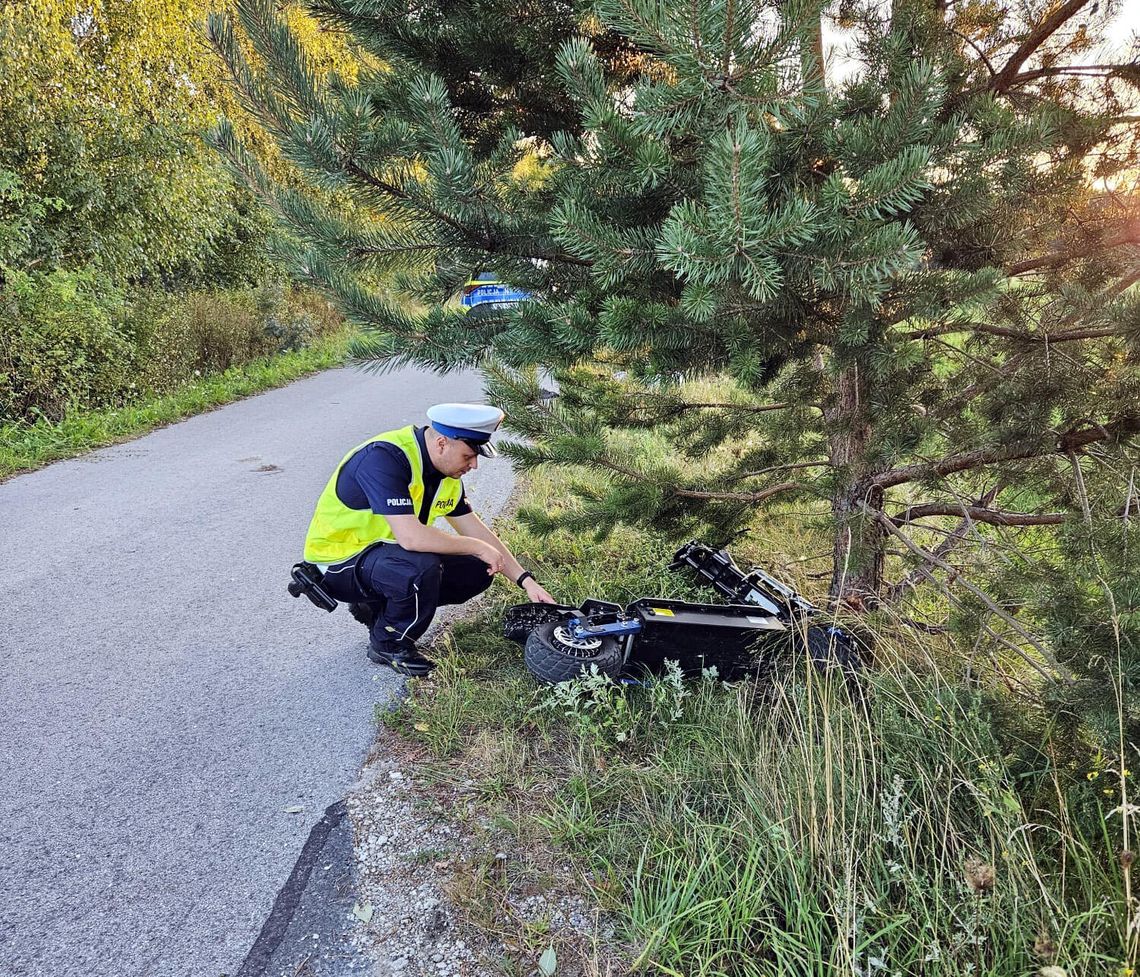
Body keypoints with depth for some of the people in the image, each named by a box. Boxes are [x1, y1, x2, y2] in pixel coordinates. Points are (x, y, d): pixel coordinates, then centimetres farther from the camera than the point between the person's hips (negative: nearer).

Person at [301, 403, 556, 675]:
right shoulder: (384, 457, -29)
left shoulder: (447, 471, -3)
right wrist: (478, 548, -25)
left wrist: (526, 580, -2)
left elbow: (478, 531, 5)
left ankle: (377, 607, 10)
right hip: (338, 562, -8)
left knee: (477, 570, -1)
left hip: (386, 552, 8)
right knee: (421, 568, -35)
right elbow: (410, 536, -38)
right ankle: (388, 645, -7)